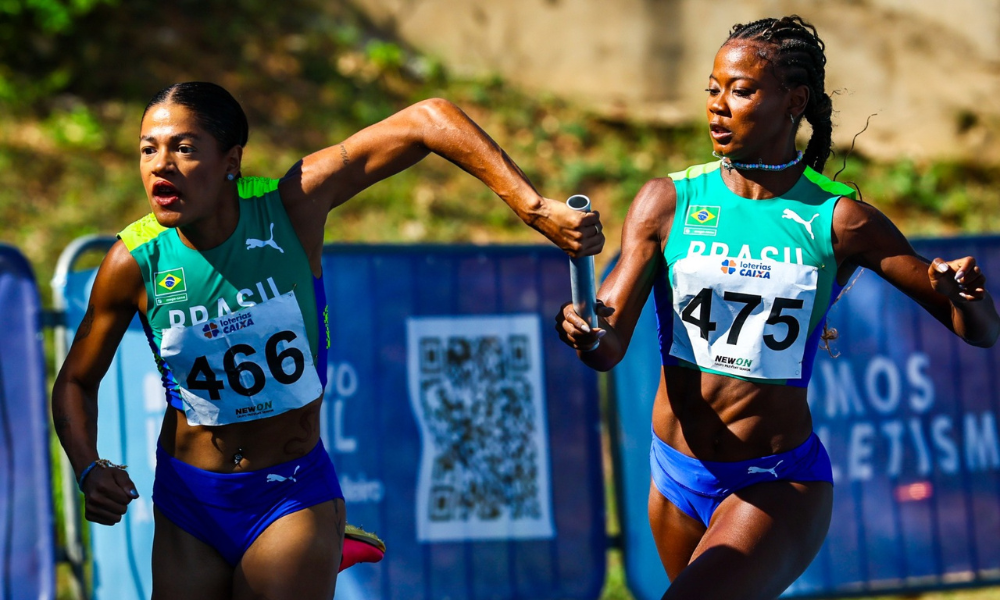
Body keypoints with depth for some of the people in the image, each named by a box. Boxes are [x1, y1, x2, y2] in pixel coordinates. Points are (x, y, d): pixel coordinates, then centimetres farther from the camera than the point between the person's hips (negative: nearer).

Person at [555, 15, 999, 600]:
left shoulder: (838, 221, -8)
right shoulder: (667, 202, -3)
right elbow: (611, 346, -10)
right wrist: (586, 334, -34)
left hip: (780, 485, -4)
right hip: (678, 477, 4)